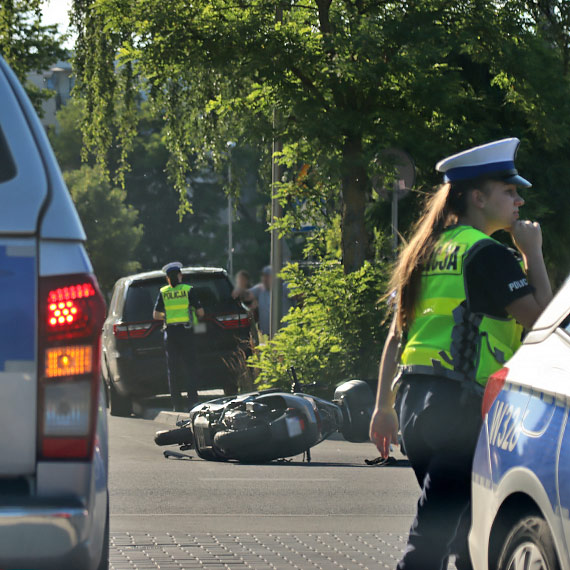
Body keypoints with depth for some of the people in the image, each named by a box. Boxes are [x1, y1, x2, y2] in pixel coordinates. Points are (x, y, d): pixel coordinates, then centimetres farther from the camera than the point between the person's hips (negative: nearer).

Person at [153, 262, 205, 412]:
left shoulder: (163, 292, 3)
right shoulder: (188, 290, -2)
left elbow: (156, 315, 4)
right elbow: (200, 312, -2)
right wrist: (195, 317, 20)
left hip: (170, 332, 2)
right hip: (186, 331, -2)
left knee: (173, 370, 6)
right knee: (189, 367, 1)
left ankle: (177, 404, 4)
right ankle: (192, 402, -8)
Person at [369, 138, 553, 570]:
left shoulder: (428, 251, 17)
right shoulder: (487, 254, -9)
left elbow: (396, 335, 18)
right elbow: (539, 317, -12)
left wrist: (384, 406, 20)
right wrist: (532, 253, -2)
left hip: (413, 399, 9)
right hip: (461, 404, -9)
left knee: (453, 521, 17)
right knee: (434, 534, -10)